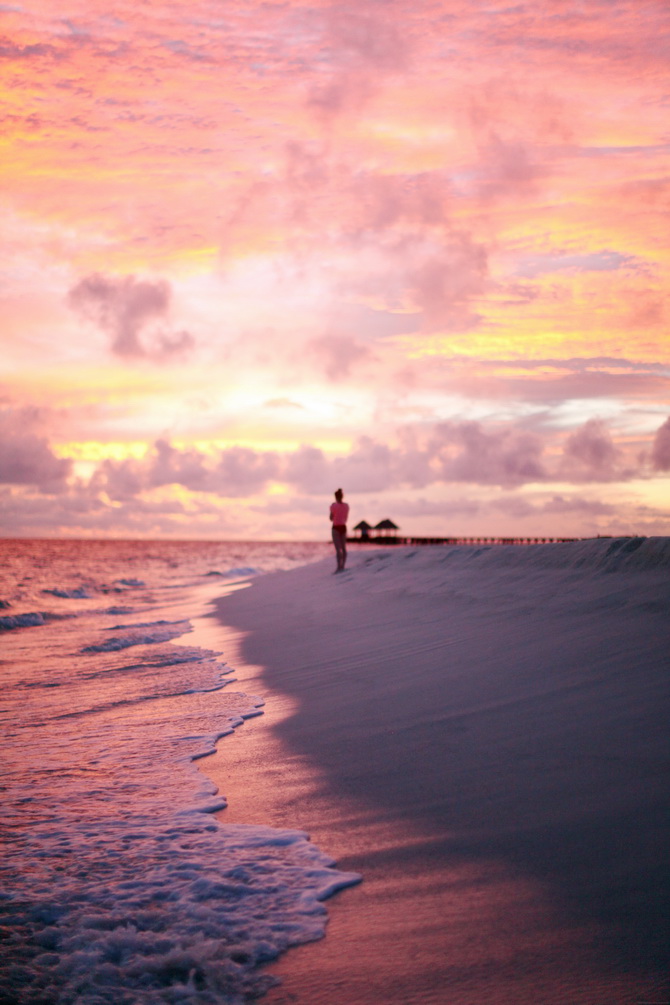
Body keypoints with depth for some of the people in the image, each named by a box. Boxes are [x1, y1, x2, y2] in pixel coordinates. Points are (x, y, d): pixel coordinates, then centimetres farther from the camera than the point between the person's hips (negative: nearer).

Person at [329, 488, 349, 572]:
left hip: (336, 527, -5)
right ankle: (343, 566, 8)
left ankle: (339, 567, -13)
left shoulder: (333, 505, -10)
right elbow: (346, 518, 11)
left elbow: (331, 519, -3)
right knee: (343, 548, 10)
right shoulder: (346, 505, 3)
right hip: (343, 527, 5)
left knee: (338, 548, -8)